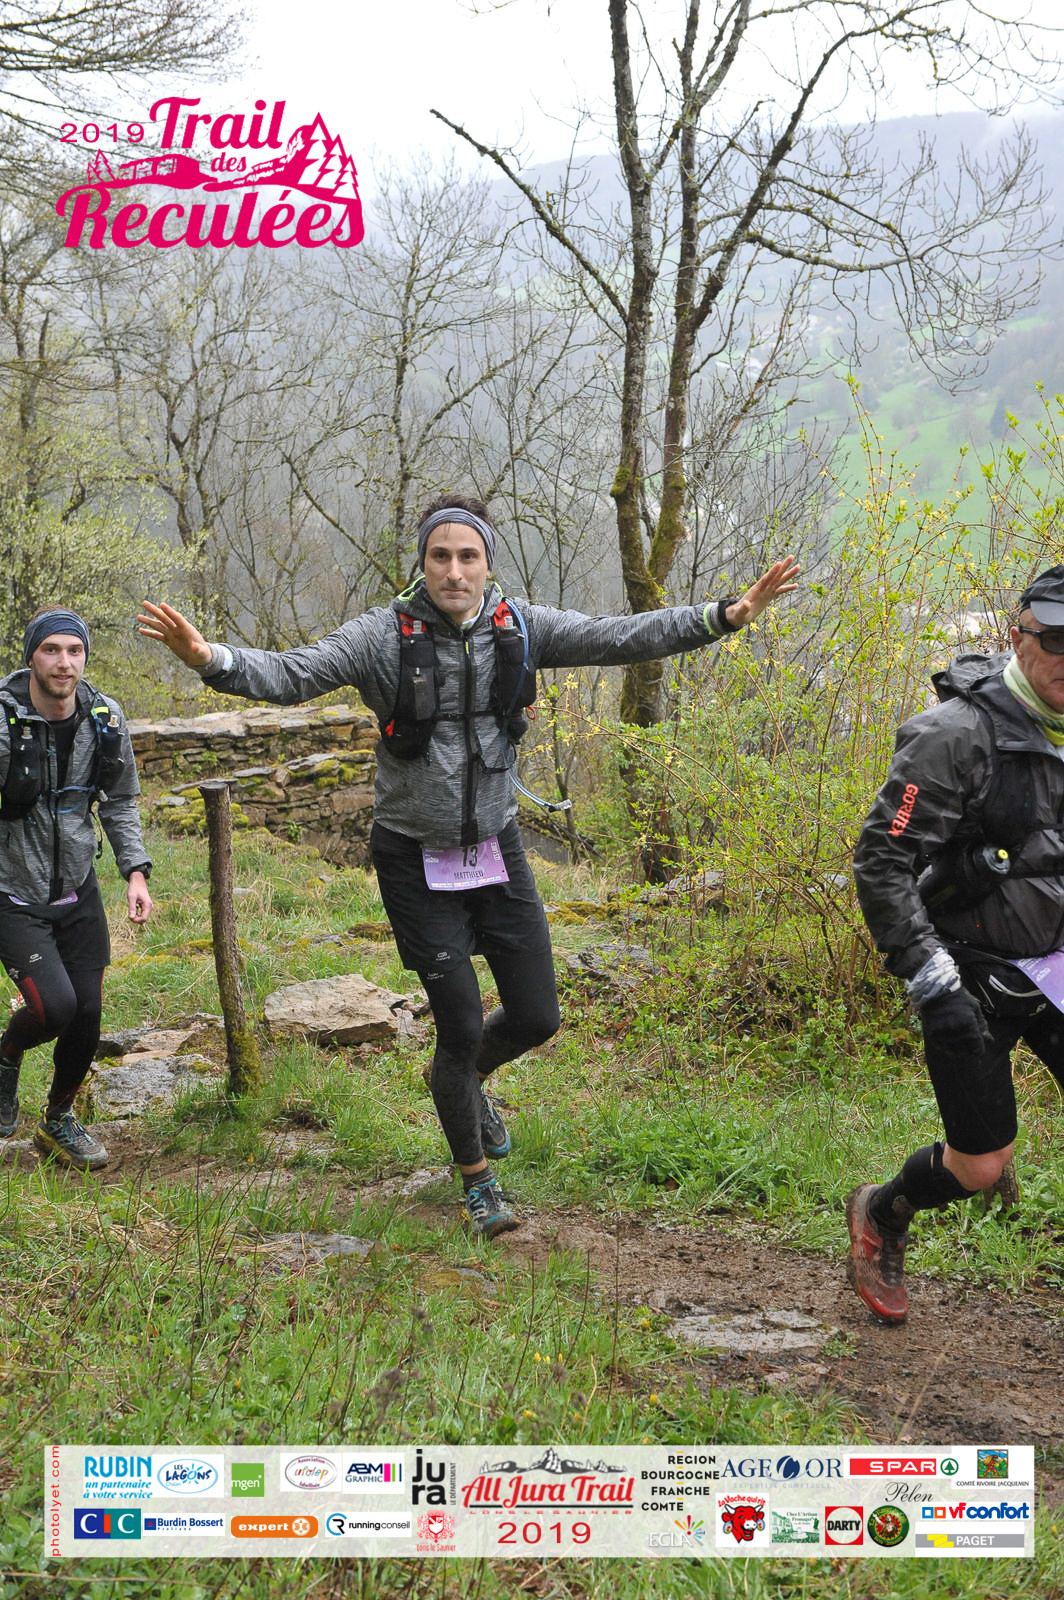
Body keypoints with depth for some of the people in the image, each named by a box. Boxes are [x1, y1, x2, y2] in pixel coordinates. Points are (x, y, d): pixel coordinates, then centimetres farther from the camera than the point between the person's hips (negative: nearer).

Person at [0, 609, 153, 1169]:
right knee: (55, 1006, -20)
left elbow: (119, 802, 9)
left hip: (78, 891, 5)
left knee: (87, 1016, 6)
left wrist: (136, 871, -1)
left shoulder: (105, 719, -4)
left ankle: (58, 1121, 32)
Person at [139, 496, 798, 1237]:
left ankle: (466, 1079, 42)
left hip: (497, 848, 4)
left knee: (537, 1017, 7)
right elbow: (290, 675, -24)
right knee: (461, 1029, -1)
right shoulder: (384, 635, -16)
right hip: (417, 862, -4)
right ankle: (478, 1179, 24)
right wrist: (212, 659, -44)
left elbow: (621, 637, -9)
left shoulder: (520, 628, -6)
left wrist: (727, 616, -19)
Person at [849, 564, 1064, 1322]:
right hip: (973, 976, -6)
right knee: (980, 1163, 1)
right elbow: (881, 861, -20)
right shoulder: (957, 734, -19)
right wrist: (926, 974, -23)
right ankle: (880, 1217, 32)